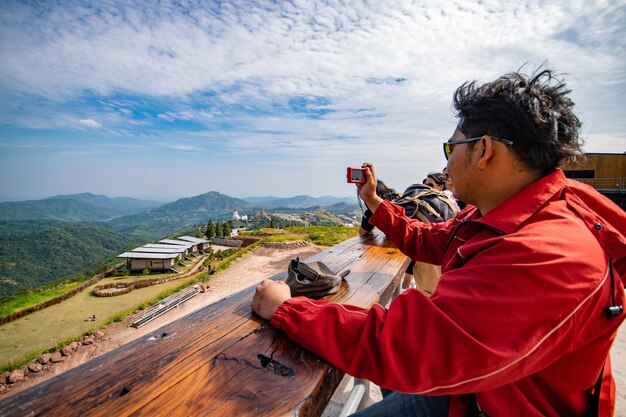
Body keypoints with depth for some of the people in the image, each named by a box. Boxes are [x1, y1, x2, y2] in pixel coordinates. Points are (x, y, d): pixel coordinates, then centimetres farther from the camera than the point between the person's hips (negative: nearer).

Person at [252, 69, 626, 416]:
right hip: (466, 382, 8)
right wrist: (374, 202, 12)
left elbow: (403, 346, -41)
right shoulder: (493, 213, -5)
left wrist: (284, 308, -30)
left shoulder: (546, 258, -37)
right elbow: (426, 241, 10)